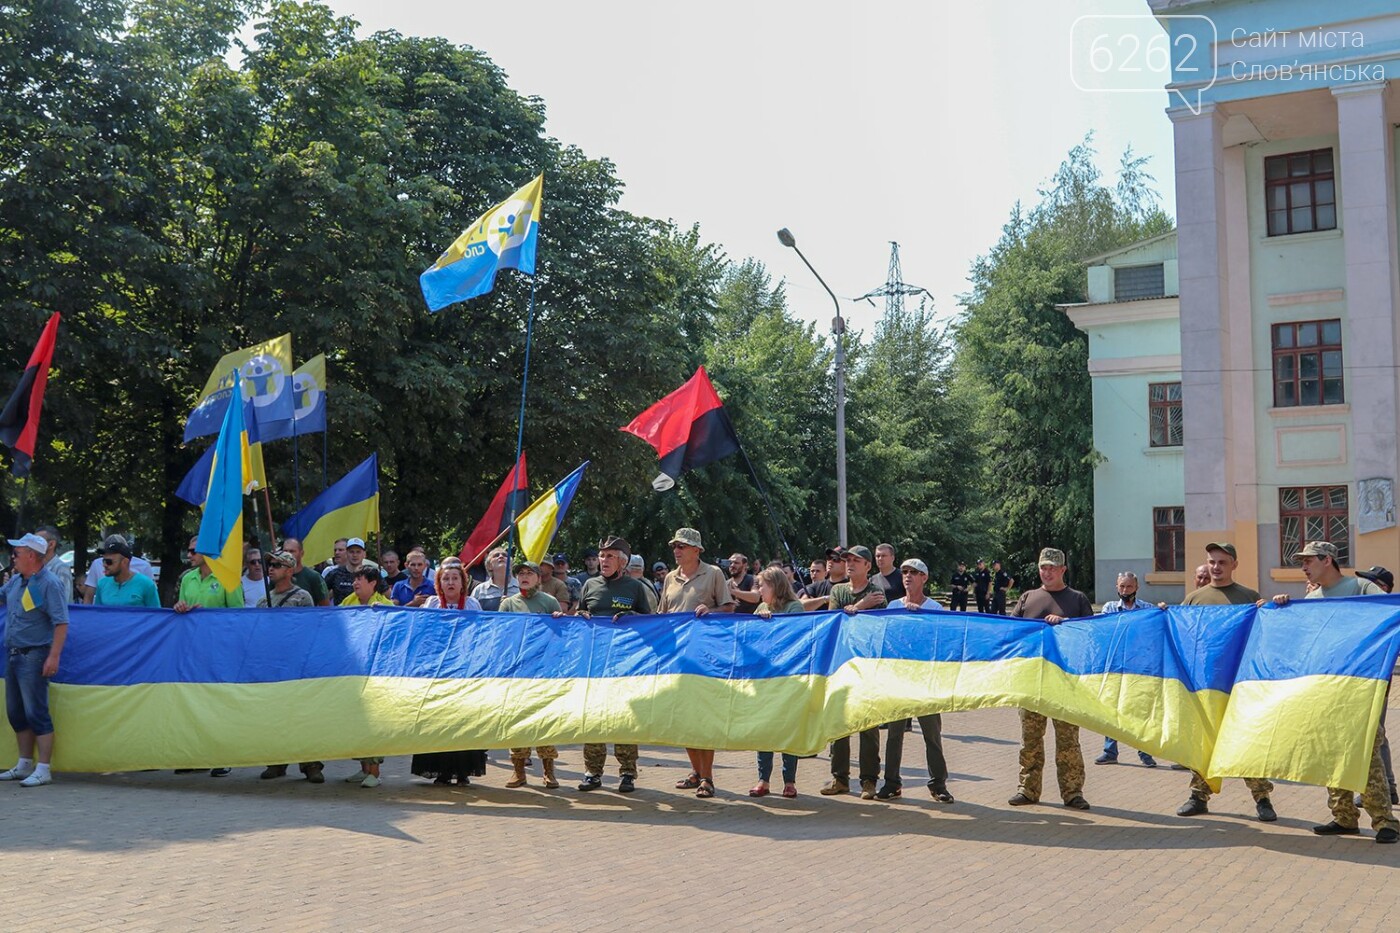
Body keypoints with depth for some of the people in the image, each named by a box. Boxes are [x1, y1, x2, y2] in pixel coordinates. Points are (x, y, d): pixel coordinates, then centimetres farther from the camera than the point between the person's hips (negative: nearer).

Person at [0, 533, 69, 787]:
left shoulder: (49, 583, -14)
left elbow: (61, 622, -18)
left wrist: (54, 656, -22)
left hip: (33, 656, -8)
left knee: (36, 713, -7)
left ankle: (43, 770, -1)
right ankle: (24, 765, 26)